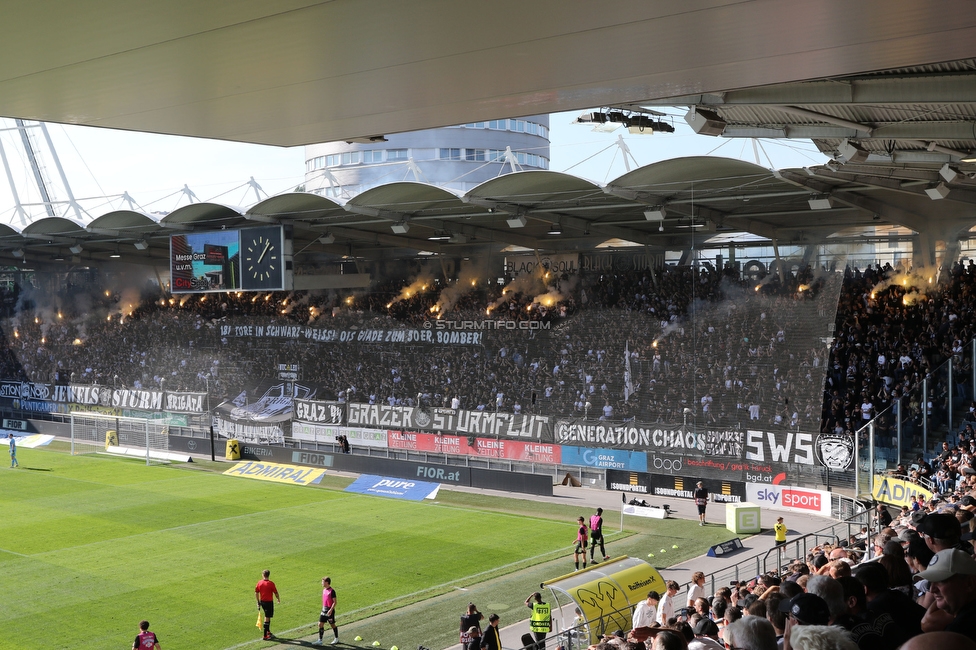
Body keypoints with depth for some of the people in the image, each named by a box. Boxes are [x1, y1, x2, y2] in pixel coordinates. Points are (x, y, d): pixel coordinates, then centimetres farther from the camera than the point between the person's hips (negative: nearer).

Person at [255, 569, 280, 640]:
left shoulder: (259, 583, -2)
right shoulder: (271, 583, -15)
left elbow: (256, 593, 5)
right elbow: (276, 593, -8)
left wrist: (258, 602, 15)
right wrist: (279, 600, 10)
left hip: (262, 602, 5)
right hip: (269, 602, -5)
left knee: (267, 616, 22)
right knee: (267, 618, -1)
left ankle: (268, 631, 30)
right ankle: (265, 635, 1)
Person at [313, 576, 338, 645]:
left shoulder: (332, 591, -16)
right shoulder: (324, 590, 8)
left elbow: (334, 602, -17)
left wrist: (331, 610, -25)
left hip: (330, 611, -8)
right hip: (324, 610, 8)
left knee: (332, 625, 6)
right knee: (320, 624, 2)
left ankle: (336, 639, 24)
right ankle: (320, 640, 6)